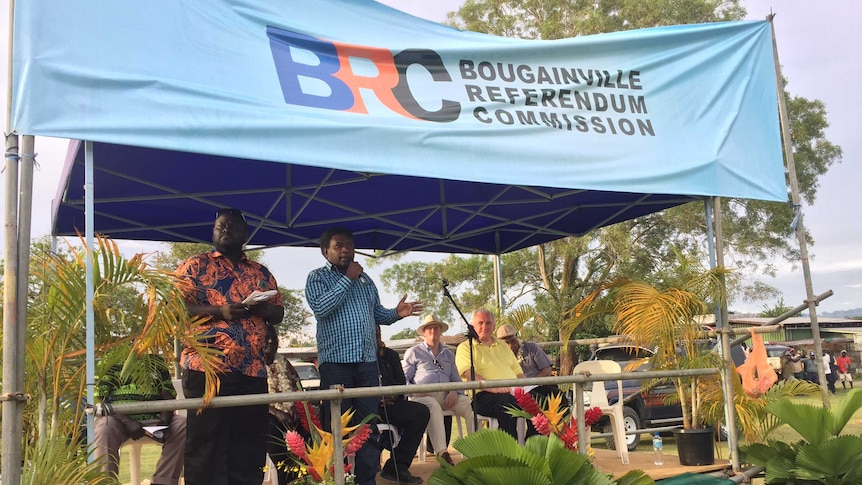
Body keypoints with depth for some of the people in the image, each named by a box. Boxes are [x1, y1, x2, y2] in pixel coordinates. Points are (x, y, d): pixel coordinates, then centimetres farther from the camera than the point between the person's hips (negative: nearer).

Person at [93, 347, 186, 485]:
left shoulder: (157, 361, 14)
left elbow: (168, 397, 6)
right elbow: (101, 399, -7)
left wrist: (164, 421, -16)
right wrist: (128, 422, -22)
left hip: (152, 419, 3)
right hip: (119, 418, -3)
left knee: (183, 425, -22)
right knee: (105, 427, -36)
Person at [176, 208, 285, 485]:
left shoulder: (261, 272, 19)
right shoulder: (195, 266, 6)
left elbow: (278, 313, 17)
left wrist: (261, 308, -6)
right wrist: (219, 311, -17)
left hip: (252, 370, 4)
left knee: (250, 448, 7)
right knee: (205, 444, -1)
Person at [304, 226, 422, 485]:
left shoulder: (365, 278, 18)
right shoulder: (318, 277, 1)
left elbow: (377, 313, 21)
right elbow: (320, 308, -17)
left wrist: (396, 313, 0)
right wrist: (347, 279, -13)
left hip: (368, 362, 5)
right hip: (336, 362, -5)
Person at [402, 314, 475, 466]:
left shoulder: (449, 354, 28)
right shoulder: (413, 352, 16)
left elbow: (456, 379, 23)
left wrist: (454, 392, -1)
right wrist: (414, 391, -12)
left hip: (446, 395, 4)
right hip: (422, 395, -4)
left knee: (472, 405, -25)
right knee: (433, 406, -40)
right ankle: (442, 453, -47)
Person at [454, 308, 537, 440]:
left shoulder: (503, 346, 29)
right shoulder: (465, 348, 9)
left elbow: (518, 372, 27)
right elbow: (469, 374, -8)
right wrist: (493, 387, -23)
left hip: (513, 392, 6)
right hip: (484, 395, -5)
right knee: (508, 400, -38)